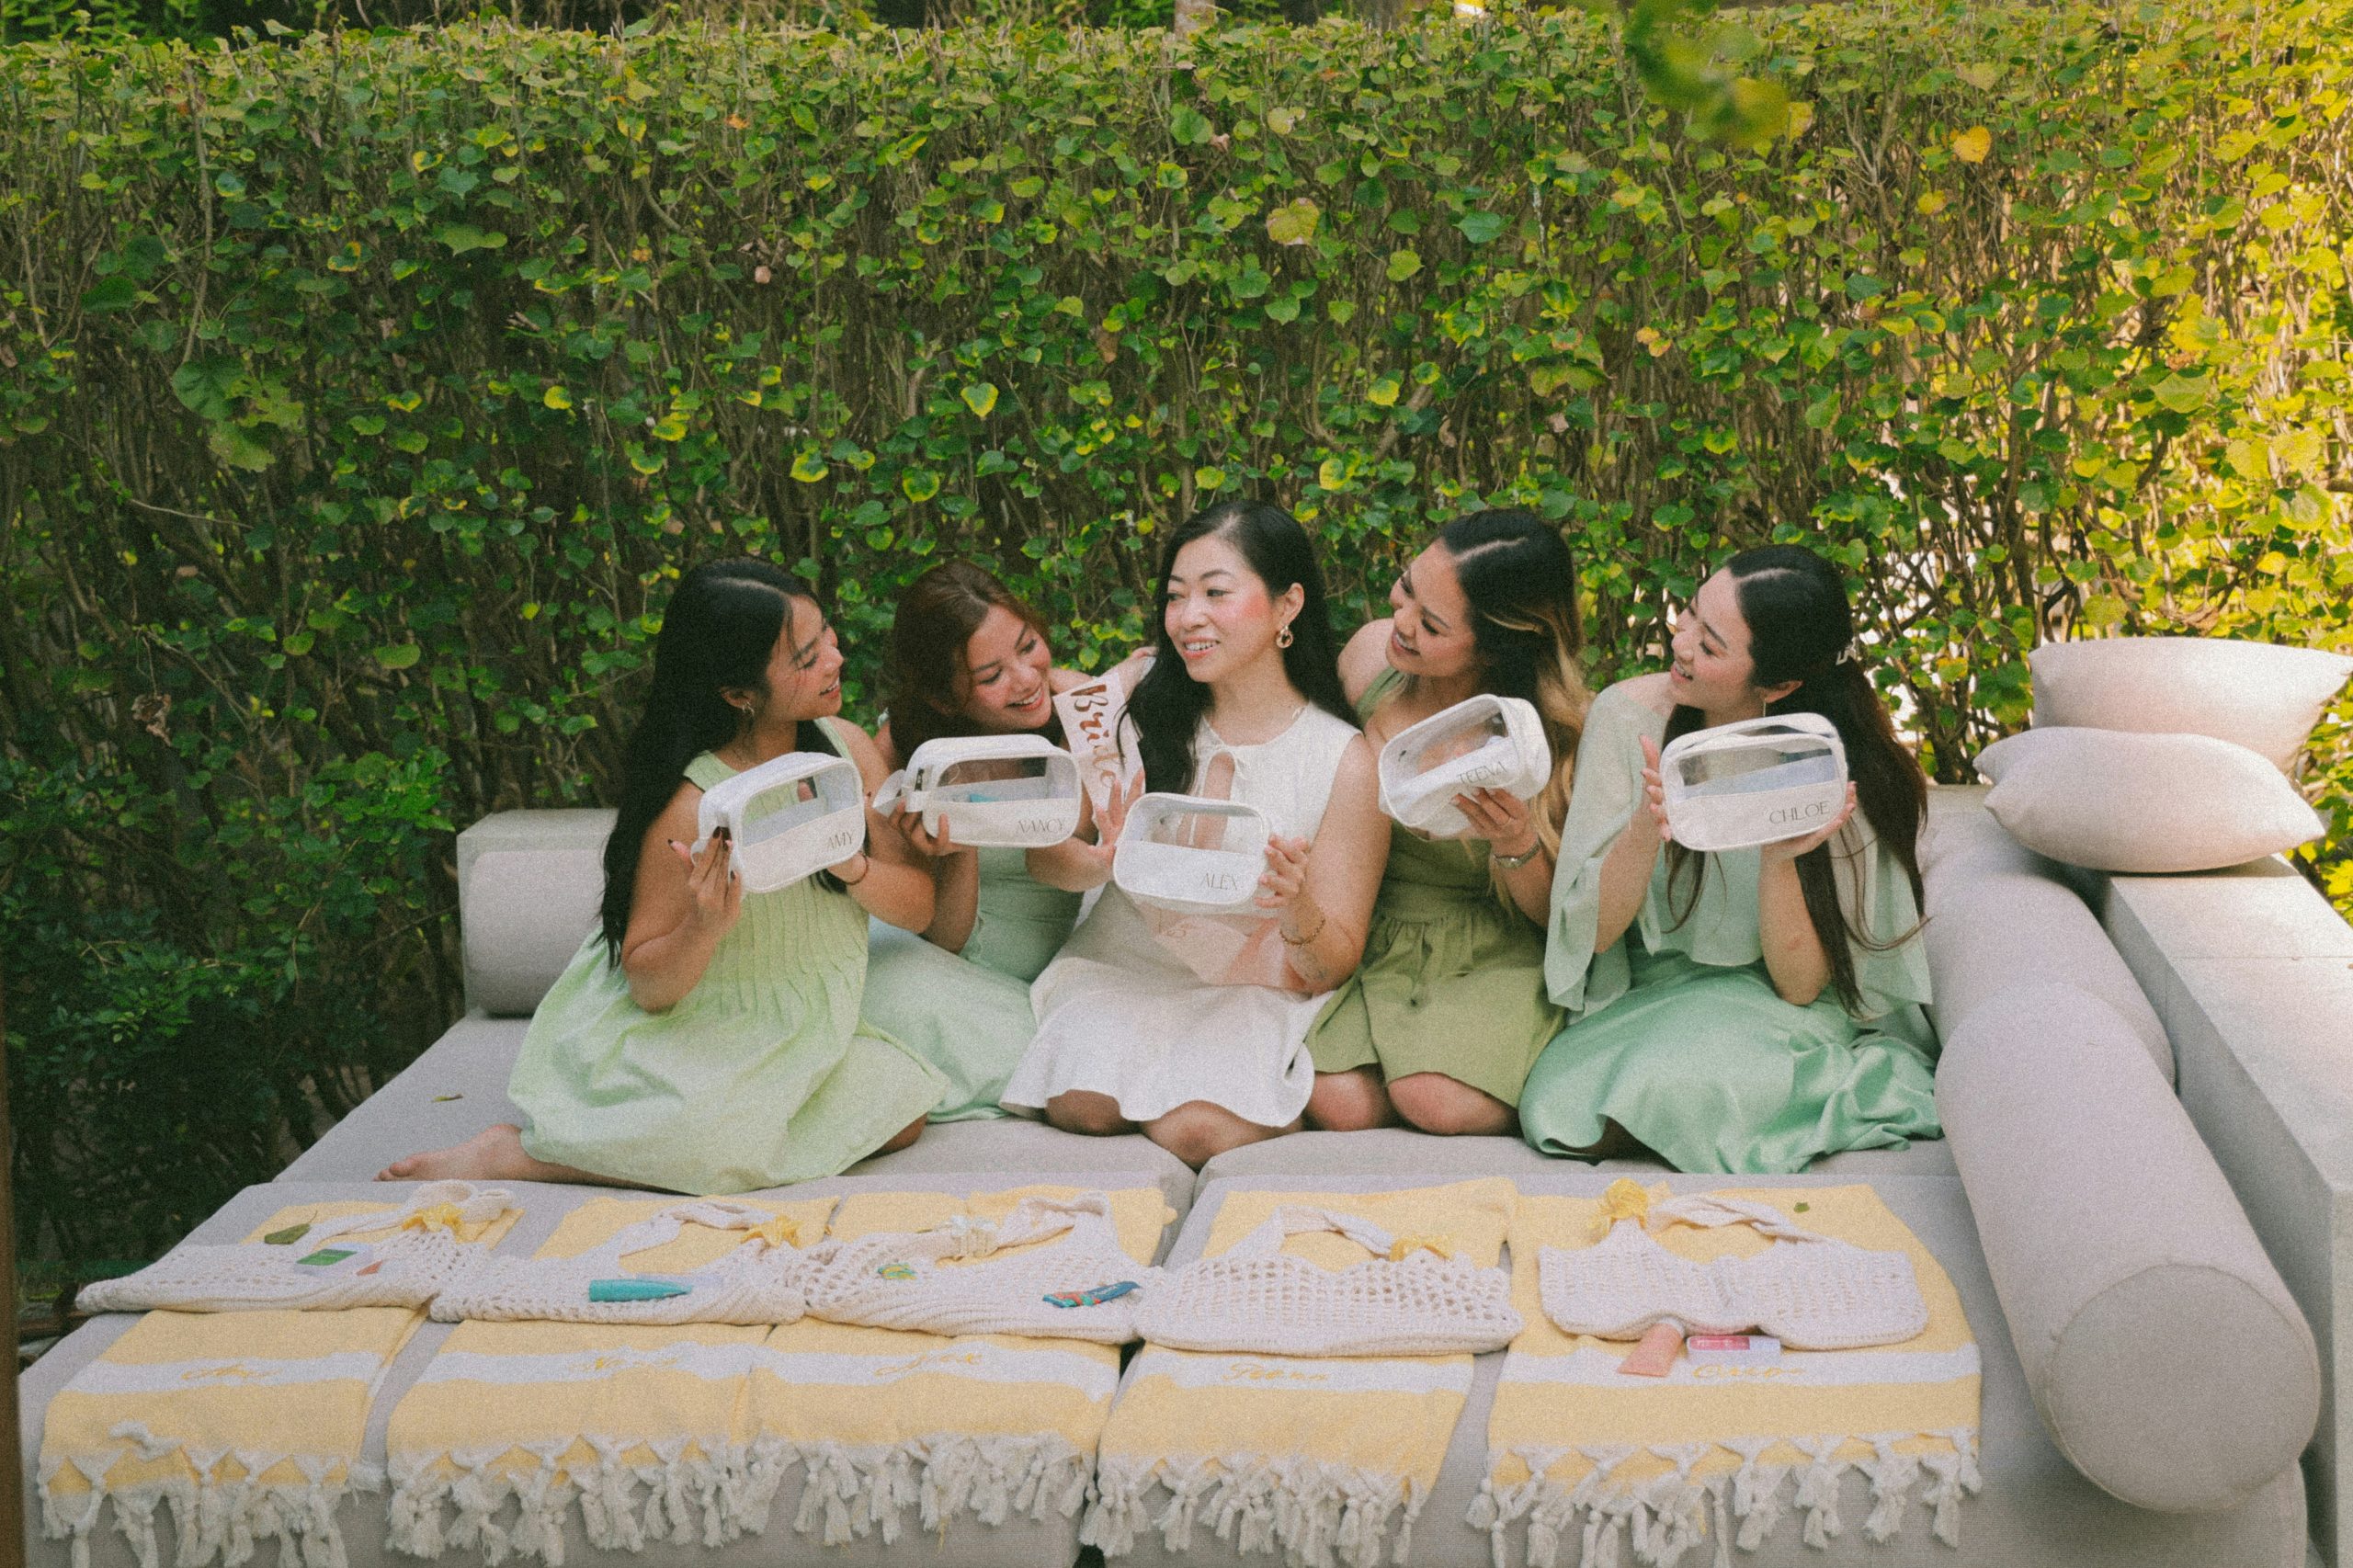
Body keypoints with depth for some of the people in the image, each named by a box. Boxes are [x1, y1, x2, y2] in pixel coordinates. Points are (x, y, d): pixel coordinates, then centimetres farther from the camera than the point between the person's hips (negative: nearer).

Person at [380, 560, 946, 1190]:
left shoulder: (848, 747, -7)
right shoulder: (689, 806, -25)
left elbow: (919, 907, -3)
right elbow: (648, 985, -18)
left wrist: (853, 866, -24)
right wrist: (705, 926, -39)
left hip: (798, 1028, 6)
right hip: (684, 1035, -6)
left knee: (902, 1113, -13)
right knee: (721, 1145, -31)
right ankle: (508, 1151, -8)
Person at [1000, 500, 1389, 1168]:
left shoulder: (1346, 762, -5)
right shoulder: (1140, 707, 1)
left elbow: (1332, 968, -3)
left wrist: (1298, 909, -26)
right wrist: (1095, 859, -22)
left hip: (1254, 989, -2)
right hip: (1123, 964, 2)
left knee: (1198, 1130, -29)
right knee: (1081, 1106, -27)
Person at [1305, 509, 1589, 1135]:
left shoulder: (1557, 732, -18)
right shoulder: (1371, 655, -11)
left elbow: (1559, 917, -7)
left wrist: (1517, 845, -28)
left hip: (1495, 952, -2)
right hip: (1371, 934, 3)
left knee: (1440, 1102, -30)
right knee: (1338, 1102, -25)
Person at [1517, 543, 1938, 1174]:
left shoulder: (1836, 773, -17)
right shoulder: (1629, 715, -12)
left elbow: (1800, 986, -14)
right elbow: (1588, 933, -12)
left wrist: (1779, 859, -31)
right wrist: (1645, 830, -31)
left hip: (1763, 1008, -2)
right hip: (1646, 997, 2)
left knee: (1676, 1082, -35)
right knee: (1558, 1106, -29)